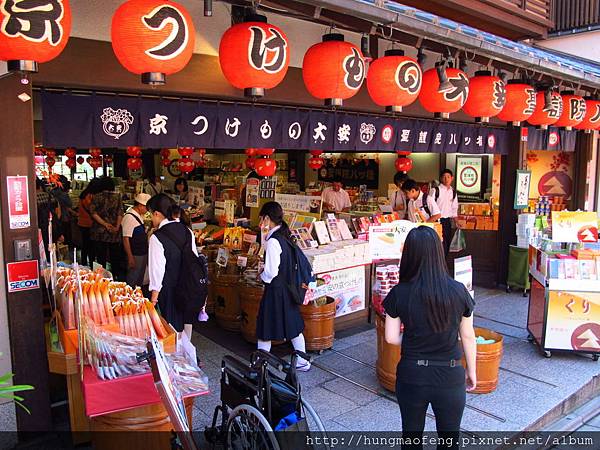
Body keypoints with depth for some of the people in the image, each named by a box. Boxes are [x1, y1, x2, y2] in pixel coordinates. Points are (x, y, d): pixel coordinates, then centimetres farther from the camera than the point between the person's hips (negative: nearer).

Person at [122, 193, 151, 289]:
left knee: (140, 279, 21)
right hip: (135, 255, -9)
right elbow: (126, 239, -22)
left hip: (143, 252, 9)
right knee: (132, 281, 3)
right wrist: (130, 257, -22)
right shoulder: (129, 217, -20)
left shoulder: (140, 216, 8)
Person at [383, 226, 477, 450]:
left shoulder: (399, 293, -13)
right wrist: (471, 371, 12)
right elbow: (467, 336, -2)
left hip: (411, 375, 0)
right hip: (450, 376, 0)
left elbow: (391, 337, -8)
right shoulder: (458, 291, -13)